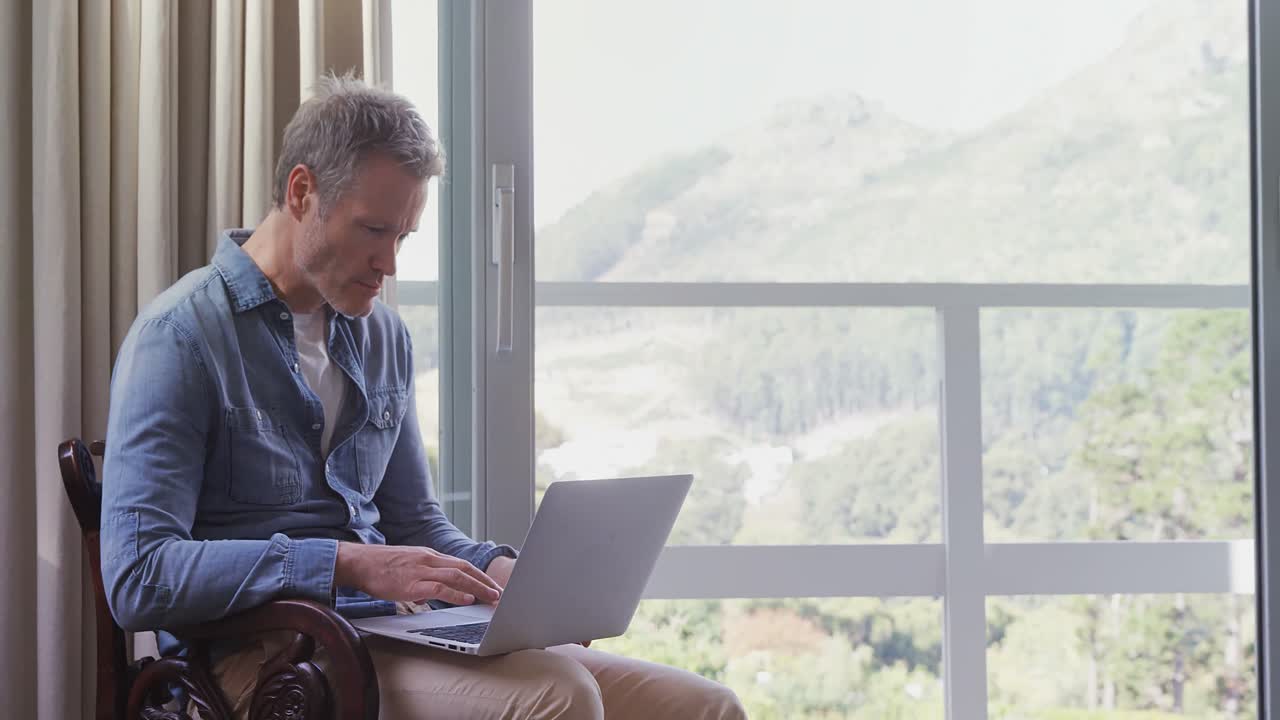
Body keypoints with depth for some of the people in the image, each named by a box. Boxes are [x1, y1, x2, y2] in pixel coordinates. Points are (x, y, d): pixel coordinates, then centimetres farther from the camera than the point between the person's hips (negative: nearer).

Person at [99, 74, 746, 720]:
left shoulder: (384, 338, 18)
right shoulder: (179, 336, -6)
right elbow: (137, 579, -16)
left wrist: (497, 569, 2)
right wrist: (350, 565, -22)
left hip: (396, 633, 7)